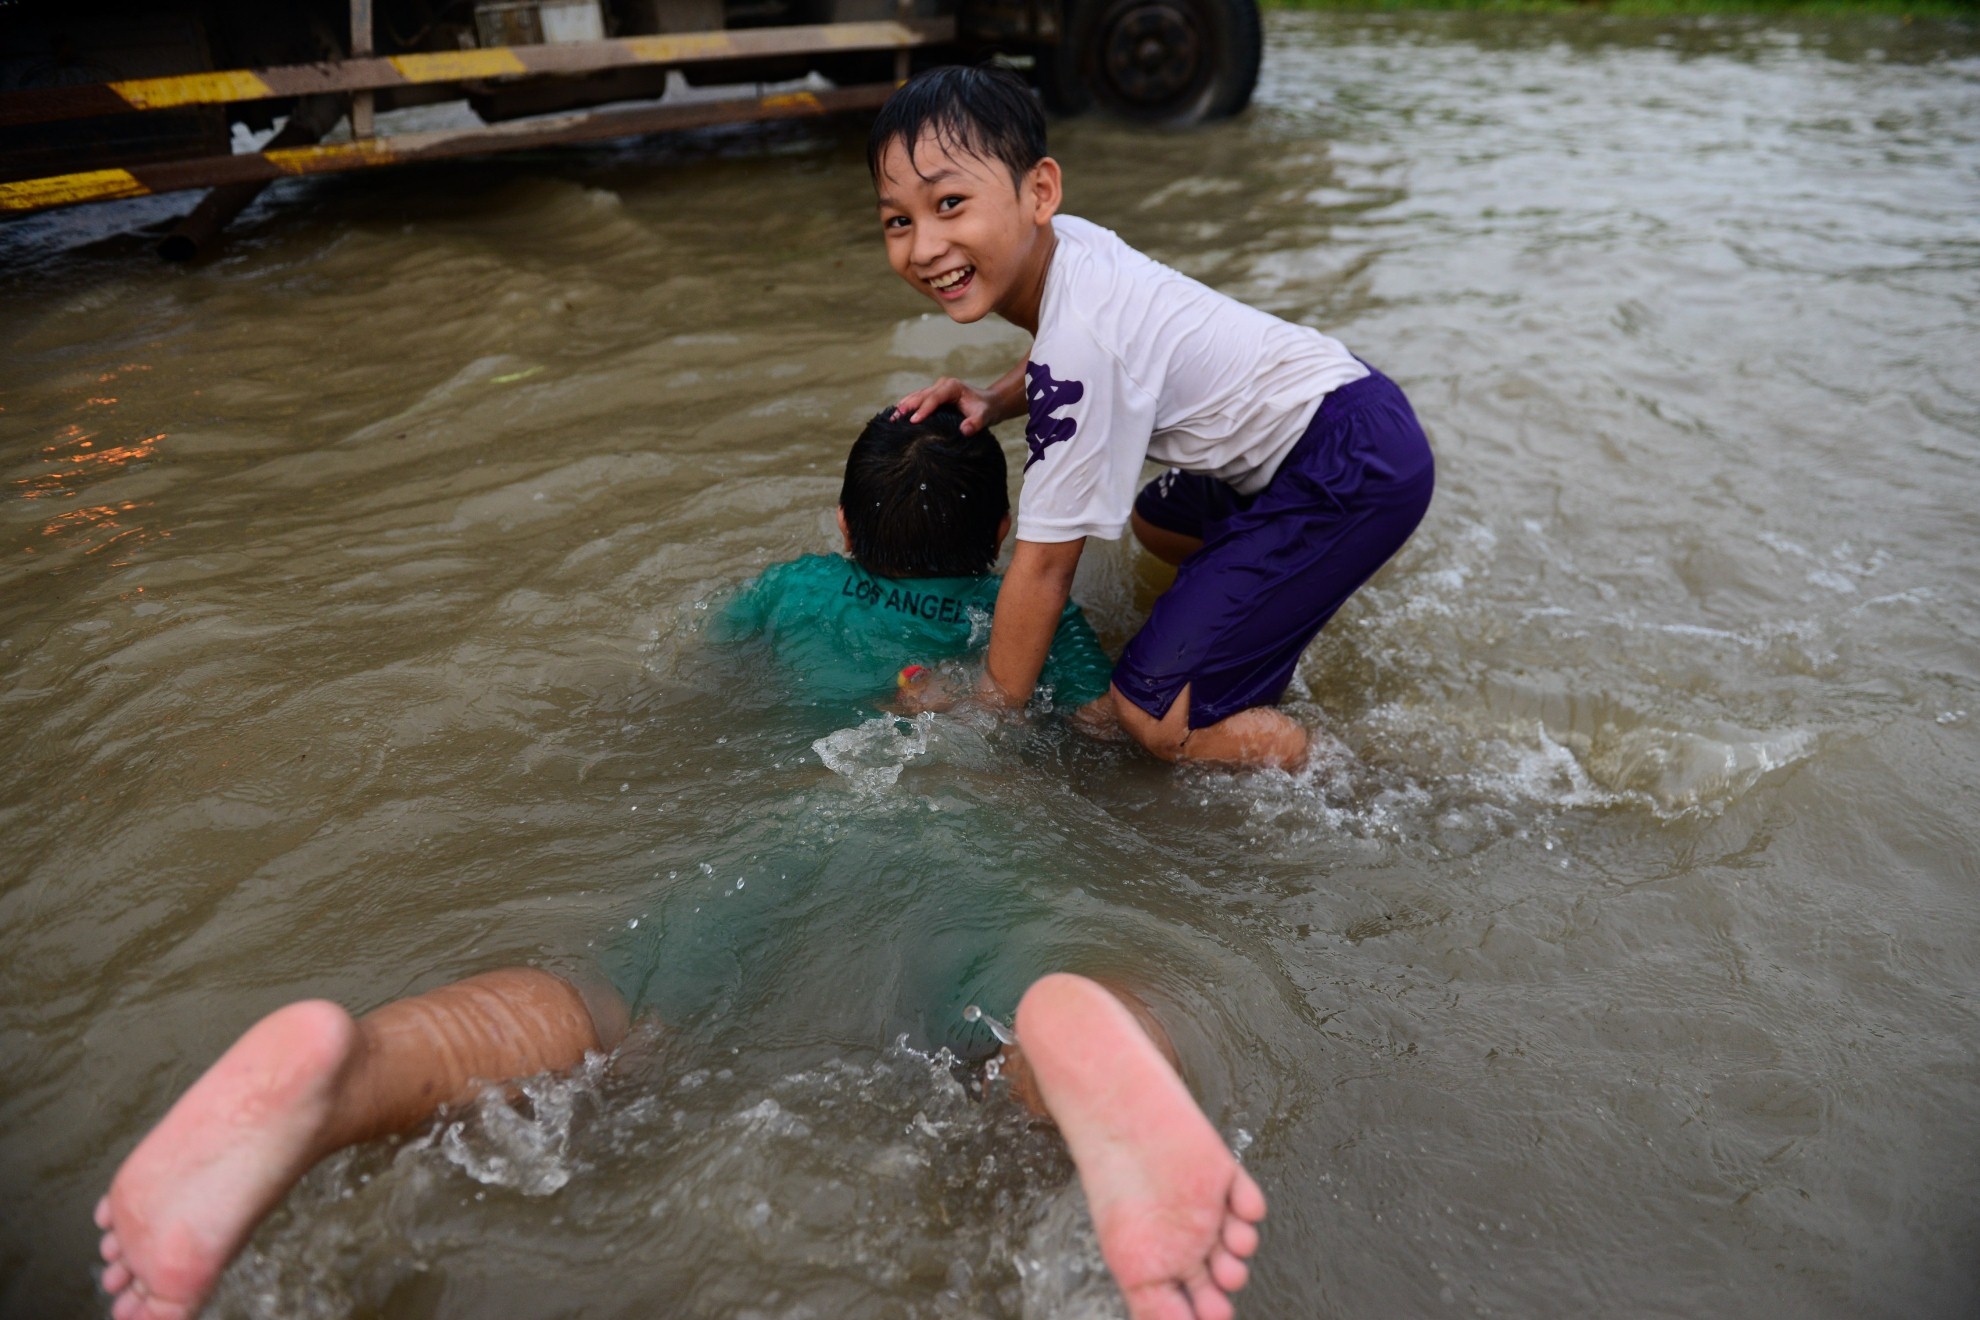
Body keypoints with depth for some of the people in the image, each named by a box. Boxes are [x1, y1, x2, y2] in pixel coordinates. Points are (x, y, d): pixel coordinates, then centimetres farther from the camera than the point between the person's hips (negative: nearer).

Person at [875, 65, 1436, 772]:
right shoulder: (1060, 242, -3)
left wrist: (990, 715, -9)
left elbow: (1044, 563, -21)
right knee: (1155, 521, 35)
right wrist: (990, 401, 1)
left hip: (1356, 468, -10)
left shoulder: (1078, 339, -28)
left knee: (1154, 708, -17)